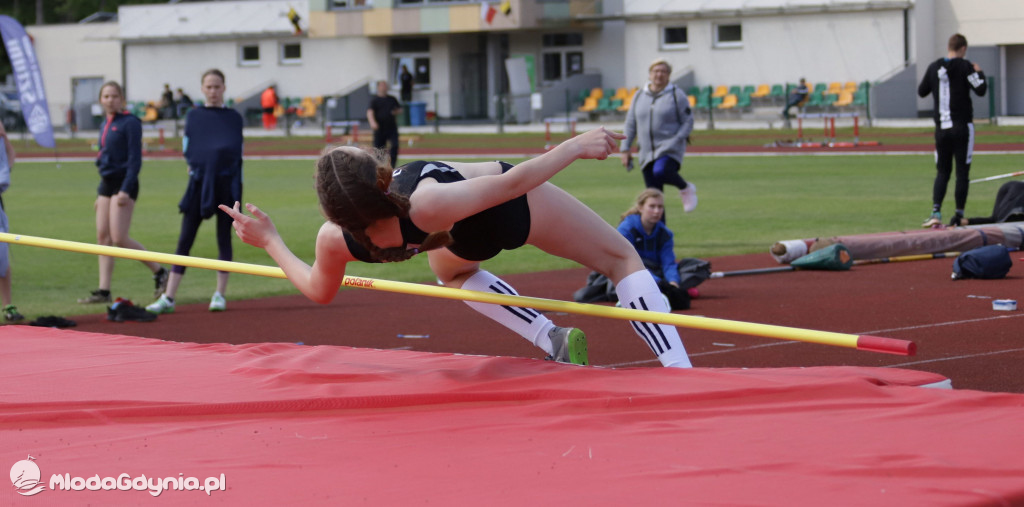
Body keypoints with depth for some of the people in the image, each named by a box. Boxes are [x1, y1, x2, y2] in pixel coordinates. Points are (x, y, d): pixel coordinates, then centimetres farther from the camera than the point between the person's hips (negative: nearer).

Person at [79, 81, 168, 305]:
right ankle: (104, 291, 4)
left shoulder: (129, 123, -9)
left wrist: (126, 190, -20)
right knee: (102, 237, 3)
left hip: (124, 184, -8)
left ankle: (159, 272, 4)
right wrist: (100, 193, 18)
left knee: (119, 238, -11)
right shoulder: (105, 125, 14)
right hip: (106, 184, 8)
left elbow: (135, 159, -13)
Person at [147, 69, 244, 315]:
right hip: (199, 183, 0)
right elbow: (186, 149, 9)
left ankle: (220, 294, 12)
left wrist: (238, 190, 4)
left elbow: (239, 155, 8)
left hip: (227, 184, 0)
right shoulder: (193, 116, 8)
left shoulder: (234, 117, 7)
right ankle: (168, 297, -2)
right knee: (185, 240, -2)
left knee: (224, 239, 3)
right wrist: (198, 165, -7)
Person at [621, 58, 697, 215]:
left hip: (670, 149, -4)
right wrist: (625, 149, 9)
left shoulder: (676, 95, 0)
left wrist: (676, 140, -14)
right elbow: (630, 124, 15)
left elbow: (688, 122, -1)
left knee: (660, 171, -33)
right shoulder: (639, 96, 11)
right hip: (647, 153, 4)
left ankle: (686, 188, -4)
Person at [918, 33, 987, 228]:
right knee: (962, 172, 3)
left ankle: (936, 212, -8)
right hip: (962, 127, -4)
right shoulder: (964, 66, -8)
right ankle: (958, 215, 2)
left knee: (942, 172, 9)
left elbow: (921, 92, 15)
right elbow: (980, 90, -14)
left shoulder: (934, 67, 5)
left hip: (941, 129, 4)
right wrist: (979, 72, 3)